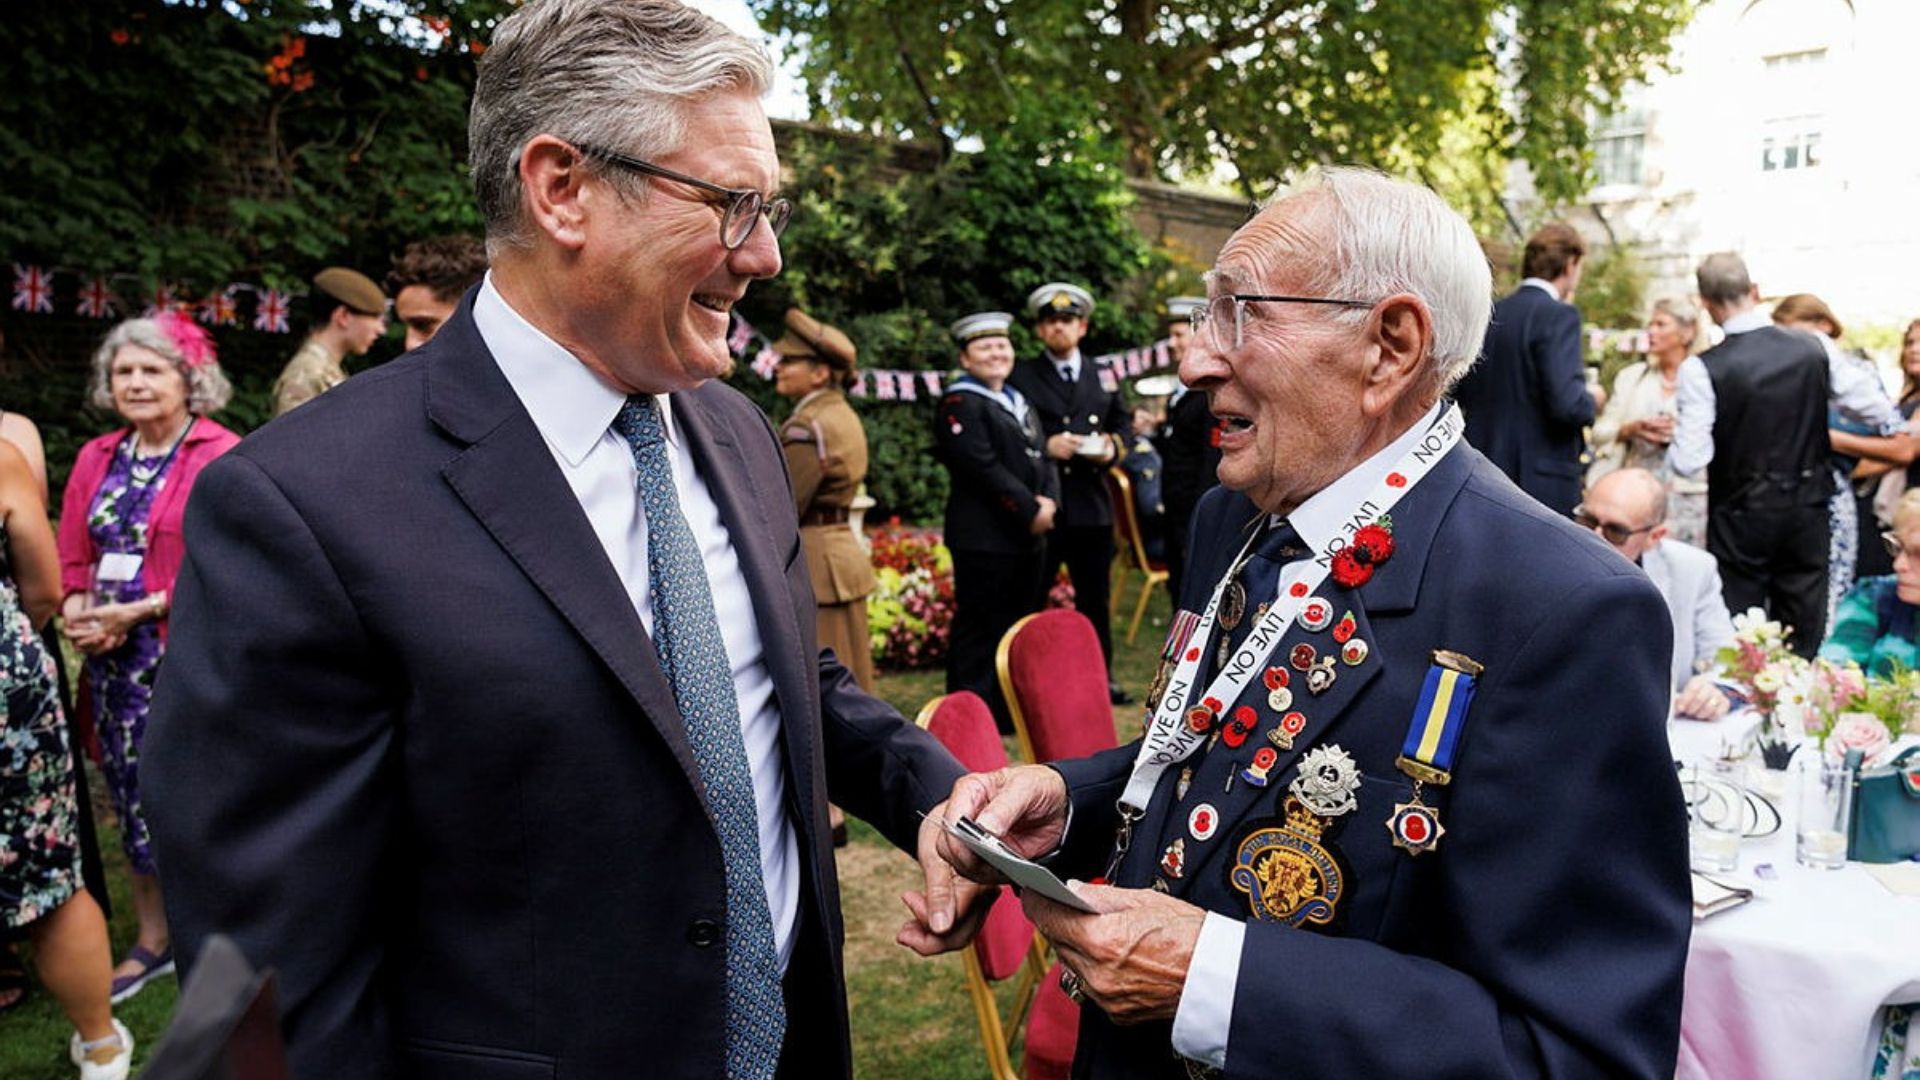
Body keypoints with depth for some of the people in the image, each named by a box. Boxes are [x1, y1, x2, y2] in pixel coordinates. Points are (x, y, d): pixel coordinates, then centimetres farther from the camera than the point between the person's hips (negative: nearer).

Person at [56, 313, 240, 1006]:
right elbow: (73, 557, 14)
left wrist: (139, 610, -17)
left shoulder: (222, 458, -8)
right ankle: (152, 943, 29)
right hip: (114, 661, 6)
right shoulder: (95, 460, 13)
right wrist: (77, 609, -6)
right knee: (134, 798, 14)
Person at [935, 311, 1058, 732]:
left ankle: (1011, 710, 23)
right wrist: (1030, 510, -16)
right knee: (980, 630, -4)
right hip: (984, 537, -9)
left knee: (1019, 623, 13)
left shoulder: (1020, 404, 20)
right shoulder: (959, 405, -8)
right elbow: (984, 468, -17)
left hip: (1027, 537, 9)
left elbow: (1042, 458, 16)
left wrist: (1049, 501, -4)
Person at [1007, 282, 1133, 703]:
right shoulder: (1021, 377, 0)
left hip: (1092, 505, 4)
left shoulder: (1103, 376, 13)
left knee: (1095, 598, 13)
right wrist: (1045, 448, -18)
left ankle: (1099, 678, 25)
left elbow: (1122, 423, 19)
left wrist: (1112, 446, -2)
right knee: (1029, 601, 2)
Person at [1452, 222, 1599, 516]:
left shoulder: (1489, 314, 8)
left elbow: (1459, 394, 11)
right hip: (1543, 481, -6)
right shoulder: (1558, 315, -12)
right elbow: (1568, 404, -20)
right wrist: (1590, 399, 0)